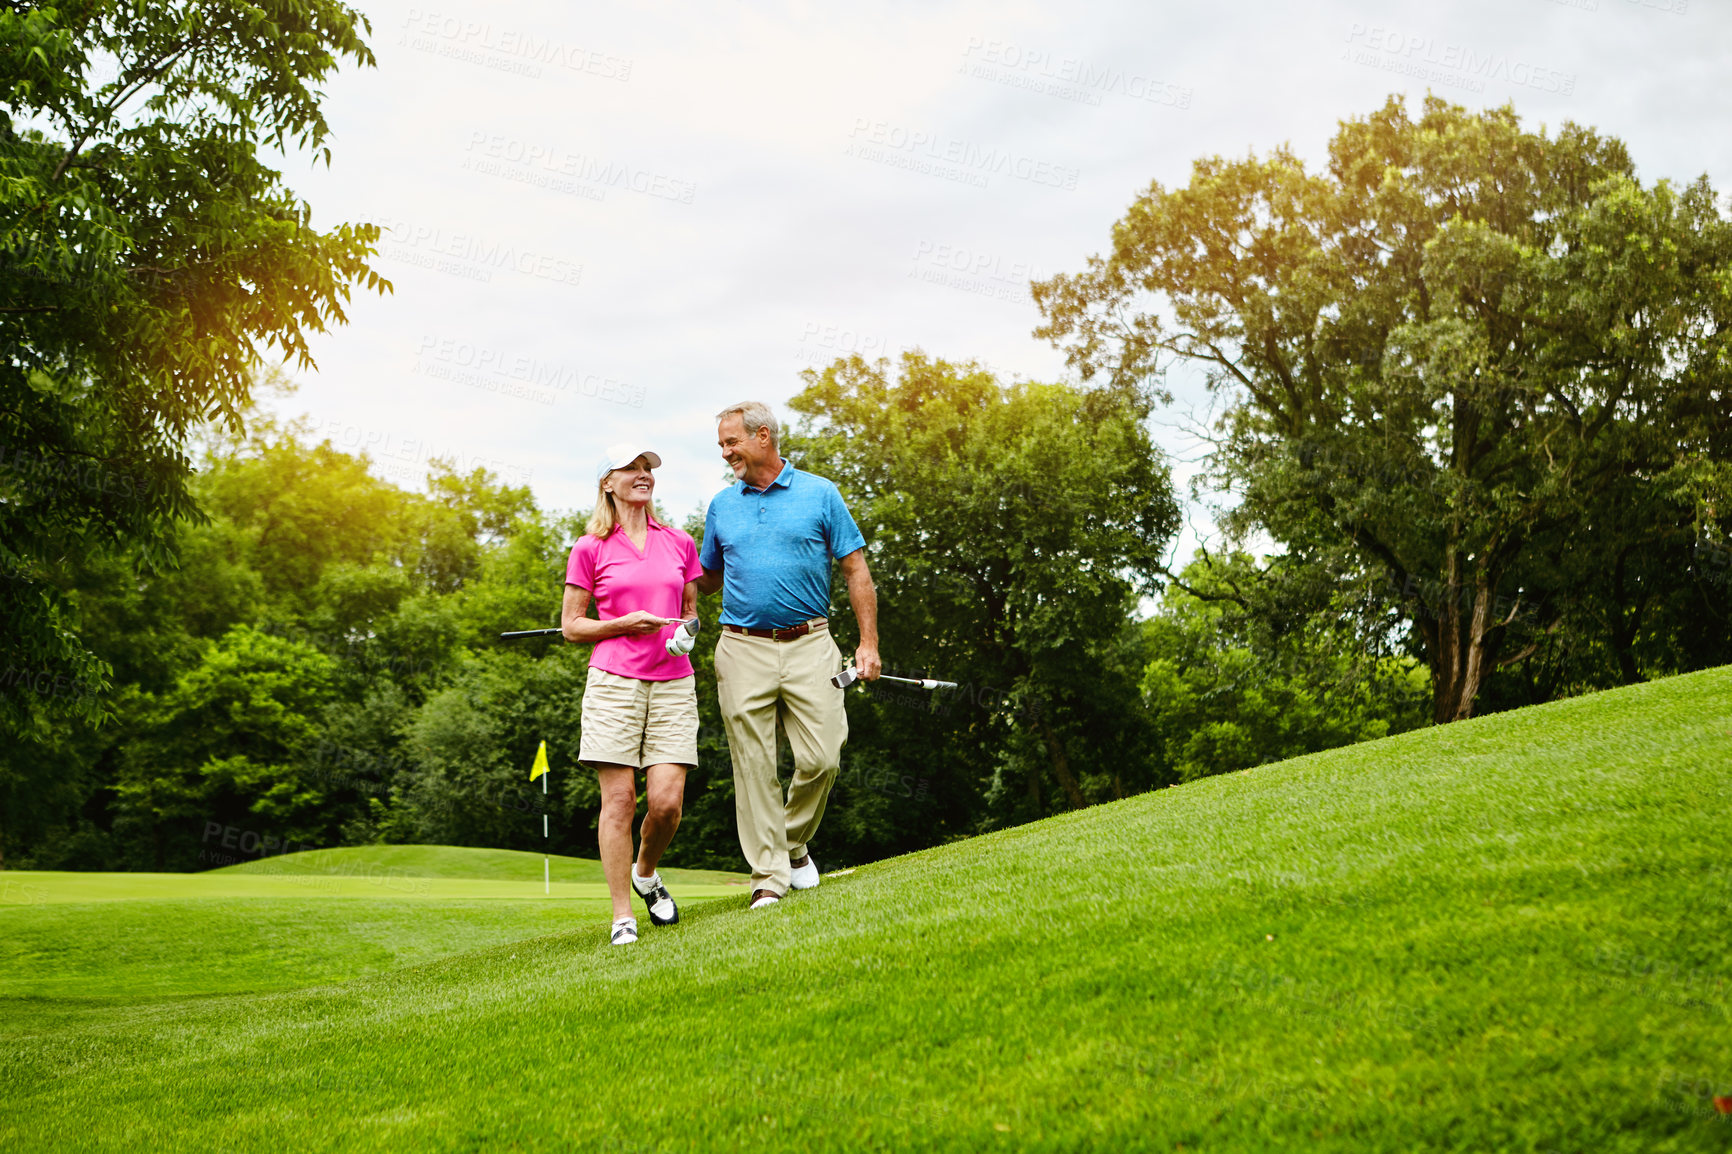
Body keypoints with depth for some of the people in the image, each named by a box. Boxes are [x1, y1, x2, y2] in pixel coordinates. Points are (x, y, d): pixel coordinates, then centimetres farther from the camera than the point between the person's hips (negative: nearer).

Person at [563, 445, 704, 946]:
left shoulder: (680, 543, 13)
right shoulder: (590, 549, 4)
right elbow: (571, 626, 6)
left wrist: (686, 632, 0)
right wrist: (625, 623, -9)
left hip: (673, 682, 2)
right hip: (614, 682, -2)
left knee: (667, 800, -7)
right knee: (619, 798, -6)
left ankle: (646, 872, 24)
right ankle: (622, 914, 3)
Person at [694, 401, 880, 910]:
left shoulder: (820, 494, 5)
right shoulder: (722, 506, 13)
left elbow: (856, 569, 5)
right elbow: (707, 578, 22)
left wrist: (868, 642, -1)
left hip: (809, 644, -1)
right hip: (743, 649, 2)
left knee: (821, 757, -8)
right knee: (754, 767, -3)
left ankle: (795, 843, 19)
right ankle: (768, 878, 3)